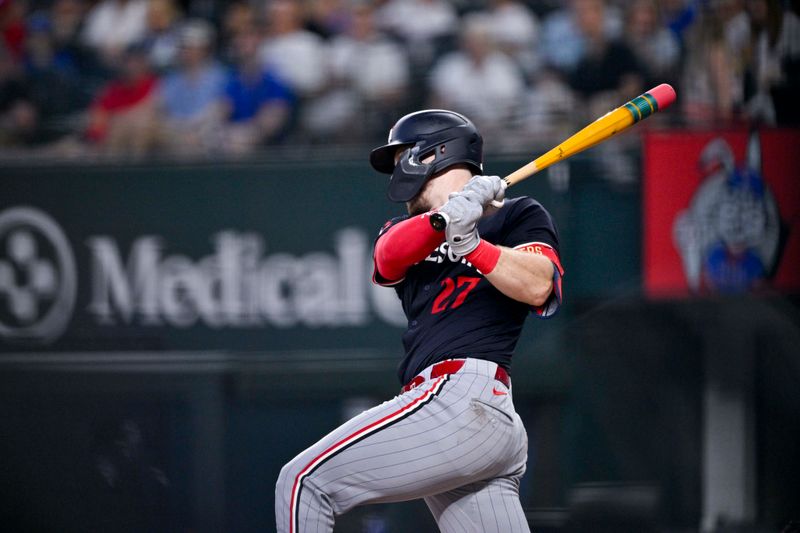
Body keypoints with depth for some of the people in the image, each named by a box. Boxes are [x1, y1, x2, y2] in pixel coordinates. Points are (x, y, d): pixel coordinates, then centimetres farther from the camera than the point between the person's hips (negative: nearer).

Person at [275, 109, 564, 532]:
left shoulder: (517, 214, 9)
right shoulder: (406, 228, 27)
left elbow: (538, 287, -9)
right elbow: (388, 256, 2)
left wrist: (469, 244, -18)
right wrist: (446, 219, -17)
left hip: (462, 398, -7)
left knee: (304, 483, -9)